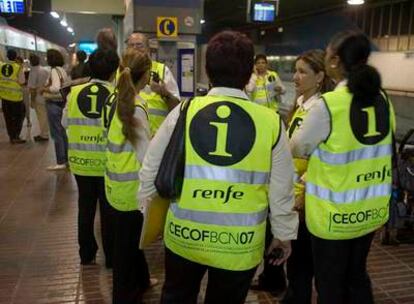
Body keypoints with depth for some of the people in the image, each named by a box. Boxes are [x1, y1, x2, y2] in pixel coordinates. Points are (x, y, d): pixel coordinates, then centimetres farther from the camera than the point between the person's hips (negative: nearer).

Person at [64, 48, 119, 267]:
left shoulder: (74, 93, -5)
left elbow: (66, 123, 6)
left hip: (81, 161, 3)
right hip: (108, 163, -3)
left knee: (85, 208, 17)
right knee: (108, 211, 10)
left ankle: (86, 254, 29)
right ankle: (111, 257, 21)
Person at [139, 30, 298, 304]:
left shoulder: (182, 113, -10)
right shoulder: (271, 122, -11)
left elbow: (152, 169, 0)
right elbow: (281, 191, -2)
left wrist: (148, 209, 18)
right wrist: (284, 234, 13)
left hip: (185, 235, 1)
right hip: (240, 243, 0)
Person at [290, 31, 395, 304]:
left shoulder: (328, 105, -21)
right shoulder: (382, 100, -1)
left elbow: (298, 149, -8)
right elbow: (373, 148, 10)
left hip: (334, 213, -6)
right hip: (372, 208, 6)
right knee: (357, 275, 25)